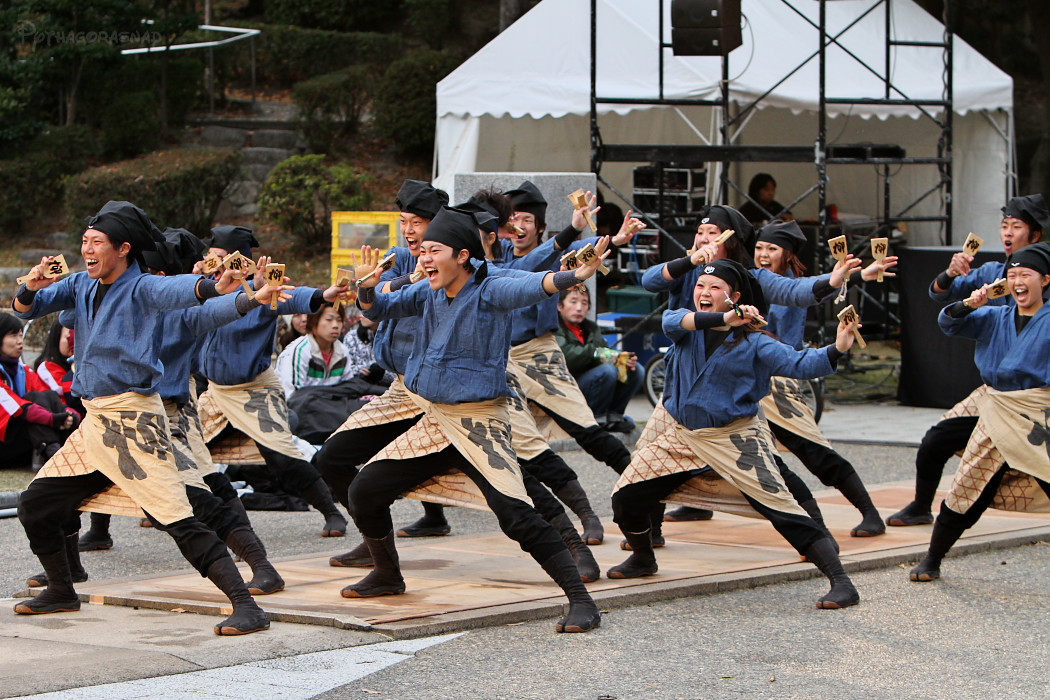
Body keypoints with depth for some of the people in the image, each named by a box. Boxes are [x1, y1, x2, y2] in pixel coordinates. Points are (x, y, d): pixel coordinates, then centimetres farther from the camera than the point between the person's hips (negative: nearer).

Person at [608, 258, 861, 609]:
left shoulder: (751, 342, -7)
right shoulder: (685, 325, 1)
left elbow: (798, 363, -18)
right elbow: (673, 322, -24)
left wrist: (836, 350, -37)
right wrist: (722, 319, -40)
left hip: (735, 439, -4)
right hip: (682, 435, 4)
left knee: (781, 507, -16)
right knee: (625, 499, 2)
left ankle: (840, 581, -13)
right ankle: (643, 559, 33)